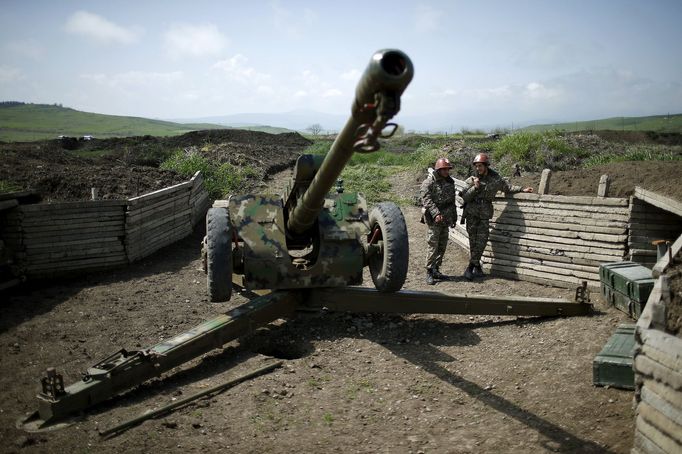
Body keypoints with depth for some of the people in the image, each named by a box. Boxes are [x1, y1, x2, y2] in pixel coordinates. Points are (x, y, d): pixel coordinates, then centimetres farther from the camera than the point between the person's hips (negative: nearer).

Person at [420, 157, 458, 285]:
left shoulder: (450, 182, 13)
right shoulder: (428, 183, -10)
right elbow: (427, 200, -20)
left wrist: (454, 217, 19)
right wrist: (436, 214, -30)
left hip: (446, 219, 7)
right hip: (434, 219, -7)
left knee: (442, 245, 10)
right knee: (433, 245, -8)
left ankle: (436, 269, 20)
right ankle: (429, 272, -3)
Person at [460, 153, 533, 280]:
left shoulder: (495, 179, 2)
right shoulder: (471, 180, -2)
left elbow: (507, 187, 17)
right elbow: (465, 197, -6)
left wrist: (522, 189, 10)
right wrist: (475, 187, -18)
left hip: (485, 214, 1)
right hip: (471, 213, -1)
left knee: (481, 241, -1)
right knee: (473, 240, -2)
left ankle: (471, 267, 11)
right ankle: (476, 265, 12)